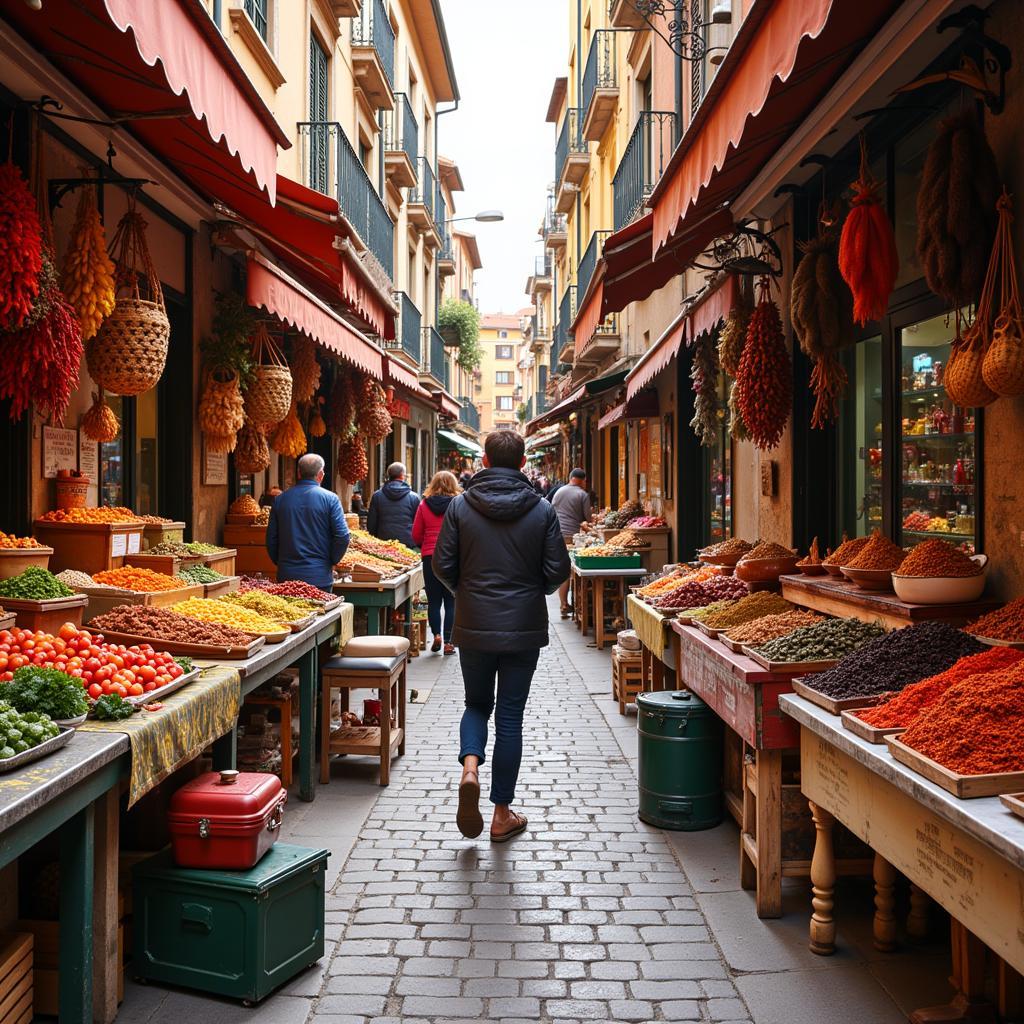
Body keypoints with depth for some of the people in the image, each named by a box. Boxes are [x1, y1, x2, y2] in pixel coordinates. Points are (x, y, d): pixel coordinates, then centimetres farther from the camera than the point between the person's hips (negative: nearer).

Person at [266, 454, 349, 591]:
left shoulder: (280, 499, 3)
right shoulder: (330, 499, -6)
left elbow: (271, 538, 6)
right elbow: (342, 537, -11)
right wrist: (332, 562, 4)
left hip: (286, 575, 3)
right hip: (319, 577, -3)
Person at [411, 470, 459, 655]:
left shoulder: (424, 505, 1)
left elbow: (416, 535, 5)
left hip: (430, 557, 1)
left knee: (433, 600, 12)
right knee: (451, 601, 6)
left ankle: (436, 634, -2)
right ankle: (448, 642, 5)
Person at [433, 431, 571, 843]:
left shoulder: (460, 506, -5)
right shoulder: (541, 510, -5)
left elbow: (442, 565, -4)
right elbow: (558, 570, -4)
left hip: (474, 627, 0)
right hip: (524, 627, 0)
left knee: (477, 704, 21)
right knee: (510, 716, 8)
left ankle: (470, 765, -7)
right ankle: (502, 814, 15)